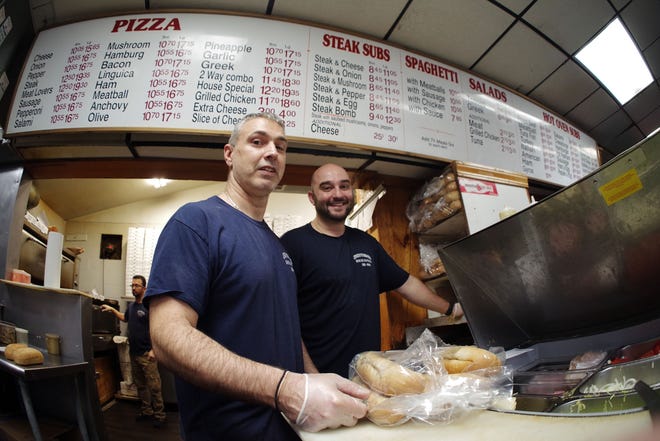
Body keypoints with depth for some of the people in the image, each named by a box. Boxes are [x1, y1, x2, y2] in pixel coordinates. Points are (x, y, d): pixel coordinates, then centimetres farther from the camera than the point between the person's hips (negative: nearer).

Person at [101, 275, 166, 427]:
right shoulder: (131, 305, 11)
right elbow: (125, 318, 33)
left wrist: (153, 349, -20)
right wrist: (112, 310, 22)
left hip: (146, 353, -8)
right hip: (133, 352, 8)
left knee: (153, 385, -5)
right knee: (140, 384, 15)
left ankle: (159, 415, 3)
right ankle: (146, 411, 27)